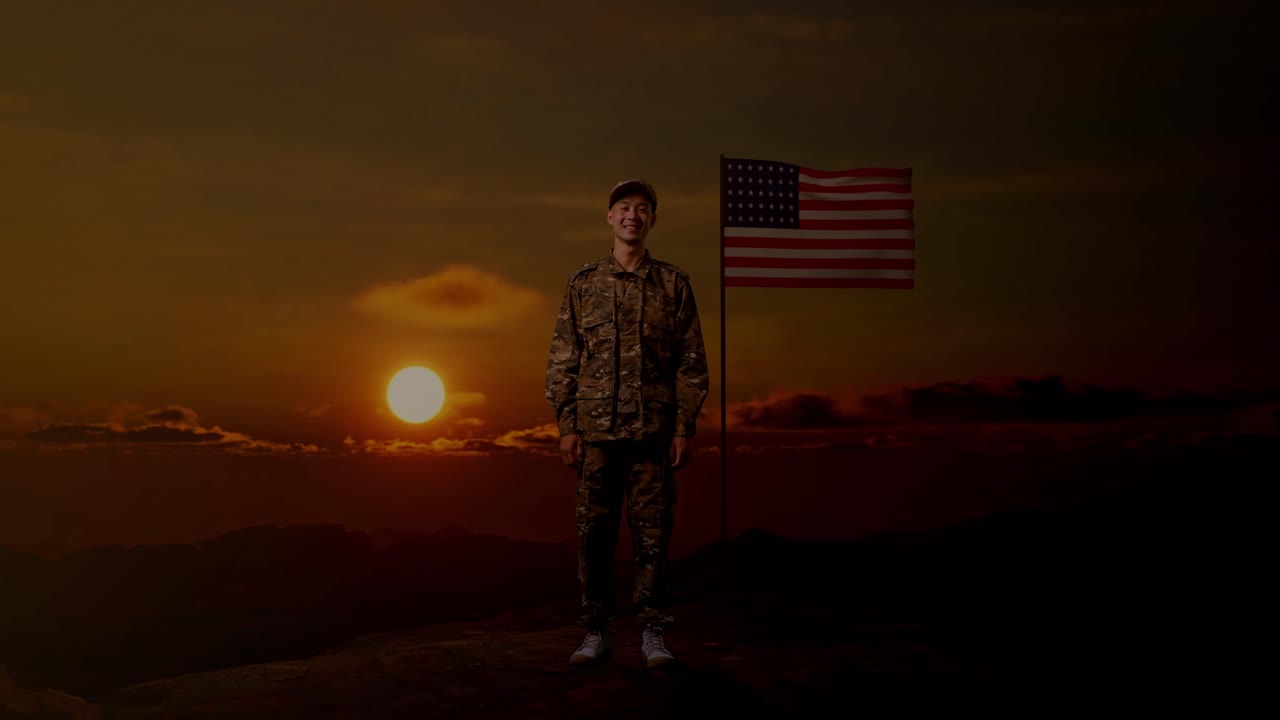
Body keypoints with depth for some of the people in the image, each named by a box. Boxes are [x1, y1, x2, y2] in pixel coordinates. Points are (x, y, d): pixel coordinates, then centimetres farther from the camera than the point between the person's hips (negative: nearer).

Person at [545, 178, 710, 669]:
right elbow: (561, 362, 7)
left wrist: (685, 429, -3)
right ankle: (596, 633, 15)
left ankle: (653, 633, 14)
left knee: (653, 534, 3)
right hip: (596, 432, 1)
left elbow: (692, 363, 4)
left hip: (654, 431, -1)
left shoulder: (674, 284, 6)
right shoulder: (583, 284, 8)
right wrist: (566, 427, -1)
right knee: (594, 534, 4)